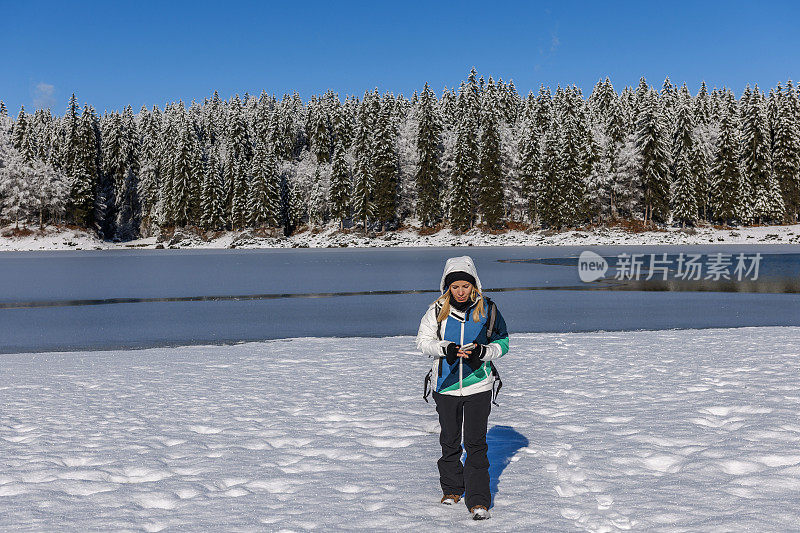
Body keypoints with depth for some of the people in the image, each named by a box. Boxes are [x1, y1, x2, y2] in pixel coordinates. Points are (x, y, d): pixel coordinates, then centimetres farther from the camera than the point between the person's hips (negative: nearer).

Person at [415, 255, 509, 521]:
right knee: (450, 441, 15)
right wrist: (446, 349, -19)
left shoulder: (488, 309, -4)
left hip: (478, 384, -1)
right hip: (446, 385, 2)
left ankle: (479, 501, 0)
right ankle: (451, 489, 34)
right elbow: (423, 341, 0)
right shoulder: (437, 310, -4)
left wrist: (483, 351, -17)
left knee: (476, 443, -5)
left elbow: (502, 342, 3)